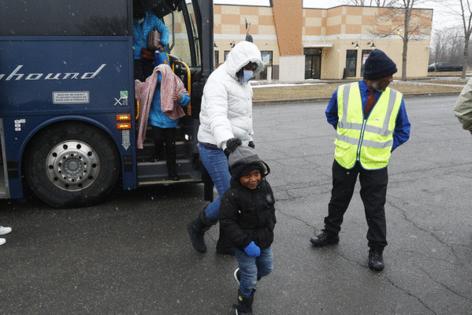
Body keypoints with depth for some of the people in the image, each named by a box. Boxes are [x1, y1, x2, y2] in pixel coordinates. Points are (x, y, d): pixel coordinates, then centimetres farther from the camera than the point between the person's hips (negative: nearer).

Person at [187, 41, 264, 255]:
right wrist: (225, 141, -51)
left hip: (234, 148, 9)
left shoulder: (244, 84, 14)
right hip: (215, 149, -9)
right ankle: (197, 227, 15)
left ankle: (226, 243, 24)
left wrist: (248, 139, 30)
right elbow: (217, 116, -34)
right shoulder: (219, 81, -17)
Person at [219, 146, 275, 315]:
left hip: (265, 241, 6)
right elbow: (227, 222, -24)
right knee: (250, 281, 6)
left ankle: (242, 275, 53)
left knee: (266, 269, 25)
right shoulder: (232, 196, -27)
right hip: (245, 245, -6)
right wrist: (245, 243, -27)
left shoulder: (265, 186, -8)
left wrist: (269, 230, 4)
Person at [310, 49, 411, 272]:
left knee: (375, 208, 7)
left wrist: (385, 147, 0)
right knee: (338, 201, 18)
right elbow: (331, 116, 14)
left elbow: (403, 131, 9)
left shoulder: (395, 98, -5)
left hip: (375, 164, -1)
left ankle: (376, 249, 23)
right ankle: (330, 234, 38)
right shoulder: (344, 92, -7)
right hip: (344, 160, 1)